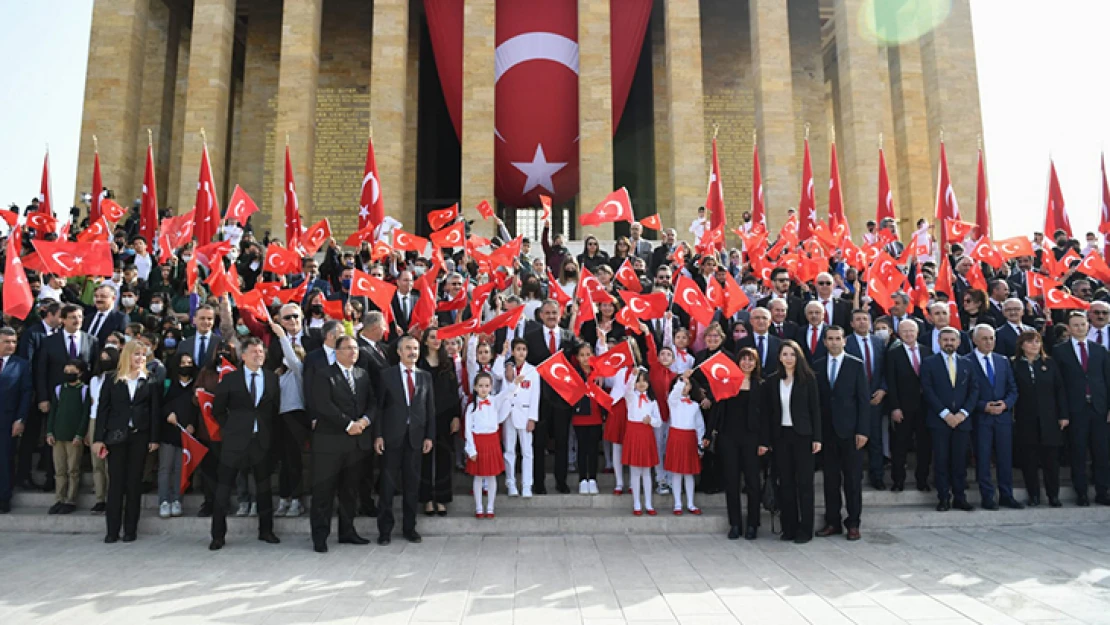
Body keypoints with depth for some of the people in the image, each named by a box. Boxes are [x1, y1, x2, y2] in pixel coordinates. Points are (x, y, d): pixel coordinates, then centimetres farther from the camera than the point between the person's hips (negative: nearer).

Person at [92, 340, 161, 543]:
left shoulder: (150, 382, 5)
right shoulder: (112, 380, 4)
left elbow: (155, 411, 3)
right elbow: (102, 409, 2)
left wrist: (154, 438, -3)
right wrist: (99, 438, -4)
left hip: (140, 436, 0)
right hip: (116, 436, 0)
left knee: (134, 482, 4)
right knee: (116, 482, 1)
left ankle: (130, 529, 10)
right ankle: (112, 530, 8)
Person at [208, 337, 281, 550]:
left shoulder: (271, 378, 6)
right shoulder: (230, 379, -1)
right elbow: (218, 409, 6)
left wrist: (269, 429, 6)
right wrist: (229, 428, 1)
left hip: (262, 439, 2)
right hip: (235, 440, -2)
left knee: (264, 486, 9)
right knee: (223, 488, 1)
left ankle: (265, 530, 21)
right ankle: (218, 535, 11)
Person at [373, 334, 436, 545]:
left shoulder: (425, 376, 9)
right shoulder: (387, 375, 1)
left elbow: (430, 408, 8)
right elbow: (378, 406, -2)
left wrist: (429, 436, 2)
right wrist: (377, 435, -9)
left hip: (416, 437, 3)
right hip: (392, 436, -2)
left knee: (412, 484, 8)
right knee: (388, 484, 3)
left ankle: (409, 527, 19)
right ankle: (385, 529, 13)